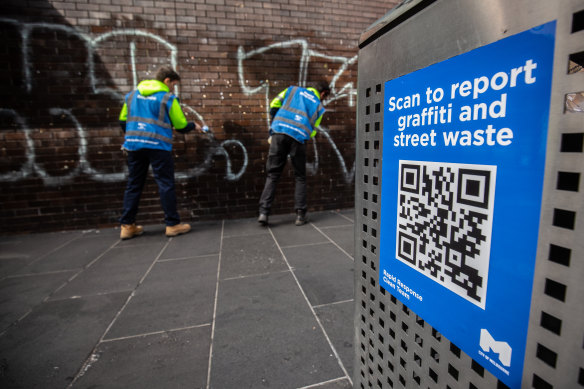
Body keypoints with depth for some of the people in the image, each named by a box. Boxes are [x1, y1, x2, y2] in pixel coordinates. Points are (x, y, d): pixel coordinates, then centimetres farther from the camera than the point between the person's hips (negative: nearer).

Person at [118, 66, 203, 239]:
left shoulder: (132, 94, 16)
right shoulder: (168, 98, -1)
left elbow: (123, 120, 16)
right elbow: (181, 126, -1)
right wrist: (194, 126, 18)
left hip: (133, 145, 6)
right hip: (158, 146, -5)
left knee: (133, 185, 10)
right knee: (166, 184, -1)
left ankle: (127, 226, 14)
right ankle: (172, 224, 2)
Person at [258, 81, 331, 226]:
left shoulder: (293, 89, 22)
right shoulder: (319, 106, 19)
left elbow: (274, 104, 13)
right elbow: (312, 131, 13)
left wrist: (276, 122, 26)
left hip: (279, 132, 1)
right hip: (298, 137, -1)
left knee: (272, 175, 6)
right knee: (300, 177, 12)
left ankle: (263, 212, -2)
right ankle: (300, 215, 10)